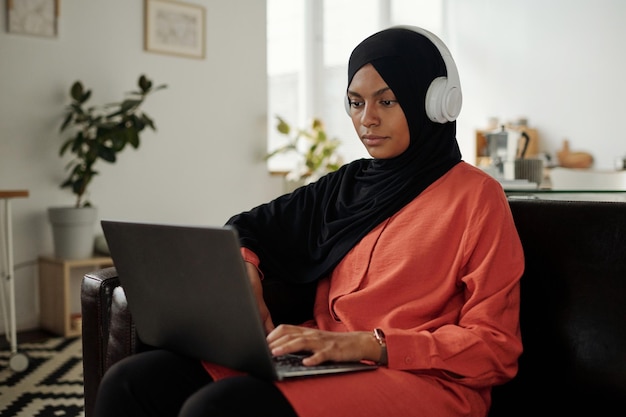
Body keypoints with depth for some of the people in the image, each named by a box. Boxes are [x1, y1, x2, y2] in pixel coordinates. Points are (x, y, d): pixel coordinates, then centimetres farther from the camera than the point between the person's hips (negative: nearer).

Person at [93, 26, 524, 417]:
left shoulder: (476, 197, -1)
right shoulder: (347, 186, 16)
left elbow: (495, 346, -6)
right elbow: (244, 233, 20)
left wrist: (369, 344, -17)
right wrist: (244, 280, -4)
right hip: (325, 368, 6)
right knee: (131, 381, -16)